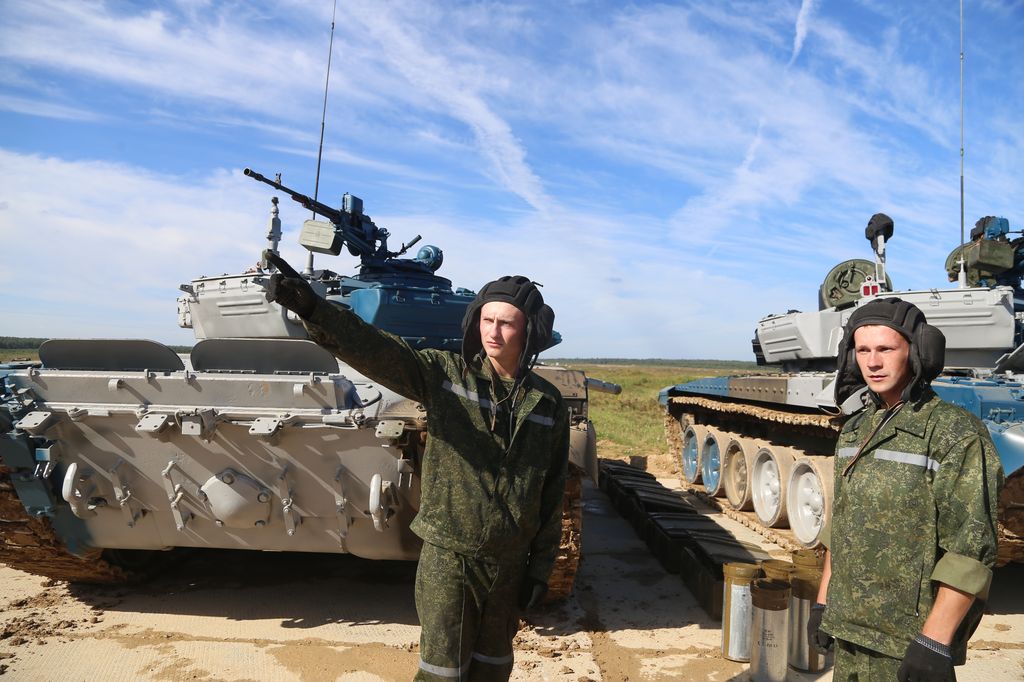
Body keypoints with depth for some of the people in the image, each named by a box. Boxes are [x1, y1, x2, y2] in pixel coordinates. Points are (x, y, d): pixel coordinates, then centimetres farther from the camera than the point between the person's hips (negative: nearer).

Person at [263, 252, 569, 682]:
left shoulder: (548, 404, -2)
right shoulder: (445, 374, -9)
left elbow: (552, 494, 4)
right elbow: (376, 351, -25)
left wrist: (541, 567, 6)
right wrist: (313, 309, -41)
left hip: (509, 563, 3)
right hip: (447, 555, -3)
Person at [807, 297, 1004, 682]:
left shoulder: (957, 433, -14)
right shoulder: (854, 430, 6)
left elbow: (971, 550, -17)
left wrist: (935, 642, -19)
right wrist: (822, 603, 13)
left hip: (908, 641, -6)